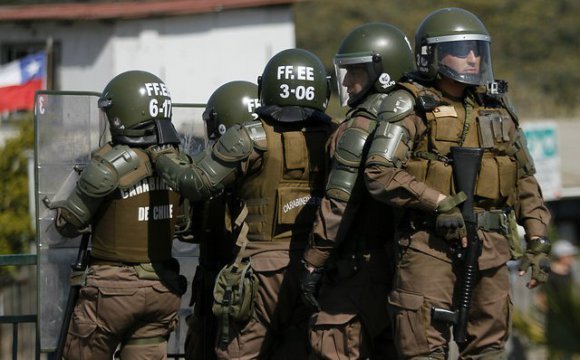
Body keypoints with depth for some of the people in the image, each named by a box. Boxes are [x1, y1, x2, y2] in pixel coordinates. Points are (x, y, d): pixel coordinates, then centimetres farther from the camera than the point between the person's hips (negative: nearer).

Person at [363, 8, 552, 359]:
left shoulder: (498, 108, 15)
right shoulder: (410, 106, -3)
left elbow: (525, 181, 19)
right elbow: (380, 173, -14)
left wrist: (538, 242, 10)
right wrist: (439, 203, -20)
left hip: (492, 247, 6)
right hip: (430, 246, -5)